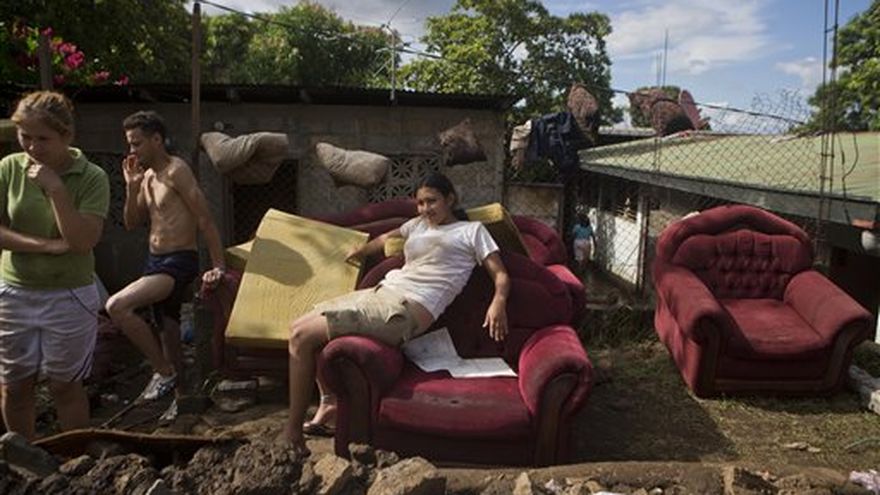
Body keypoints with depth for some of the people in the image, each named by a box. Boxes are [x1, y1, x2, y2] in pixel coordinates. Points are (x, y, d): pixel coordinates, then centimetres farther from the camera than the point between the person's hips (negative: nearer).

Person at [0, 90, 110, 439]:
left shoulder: (92, 178, -11)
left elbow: (83, 240, -20)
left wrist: (55, 187, -23)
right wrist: (47, 245, -19)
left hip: (68, 296, -3)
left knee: (65, 385, 10)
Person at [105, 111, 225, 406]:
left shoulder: (175, 171, -13)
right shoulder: (147, 176, 13)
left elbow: (205, 220, -17)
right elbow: (132, 223, 14)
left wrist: (218, 267, -21)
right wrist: (131, 186, 0)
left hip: (179, 262, -9)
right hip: (155, 261, 9)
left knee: (117, 306, -24)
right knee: (168, 330, 16)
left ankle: (163, 371, -8)